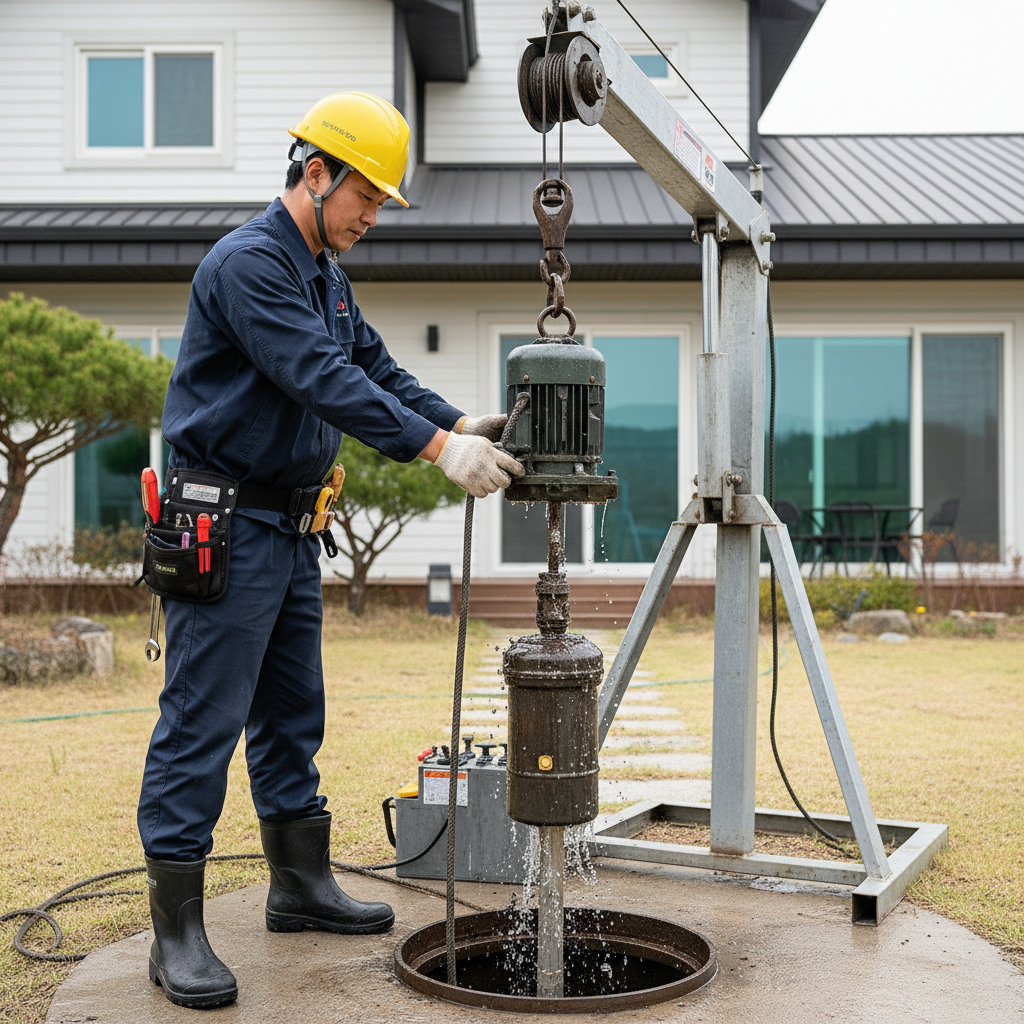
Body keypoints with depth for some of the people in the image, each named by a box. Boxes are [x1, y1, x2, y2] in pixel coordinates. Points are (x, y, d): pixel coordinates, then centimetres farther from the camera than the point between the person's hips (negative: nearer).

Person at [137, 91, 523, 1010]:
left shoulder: (325, 275, 16)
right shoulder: (249, 263, -16)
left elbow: (376, 368, 14)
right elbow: (323, 381, -25)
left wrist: (459, 423, -2)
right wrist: (439, 450, -27)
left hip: (290, 527, 10)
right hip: (223, 527, -10)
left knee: (293, 714, 16)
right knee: (203, 722, -6)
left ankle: (302, 885, 28)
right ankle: (177, 932, 0)